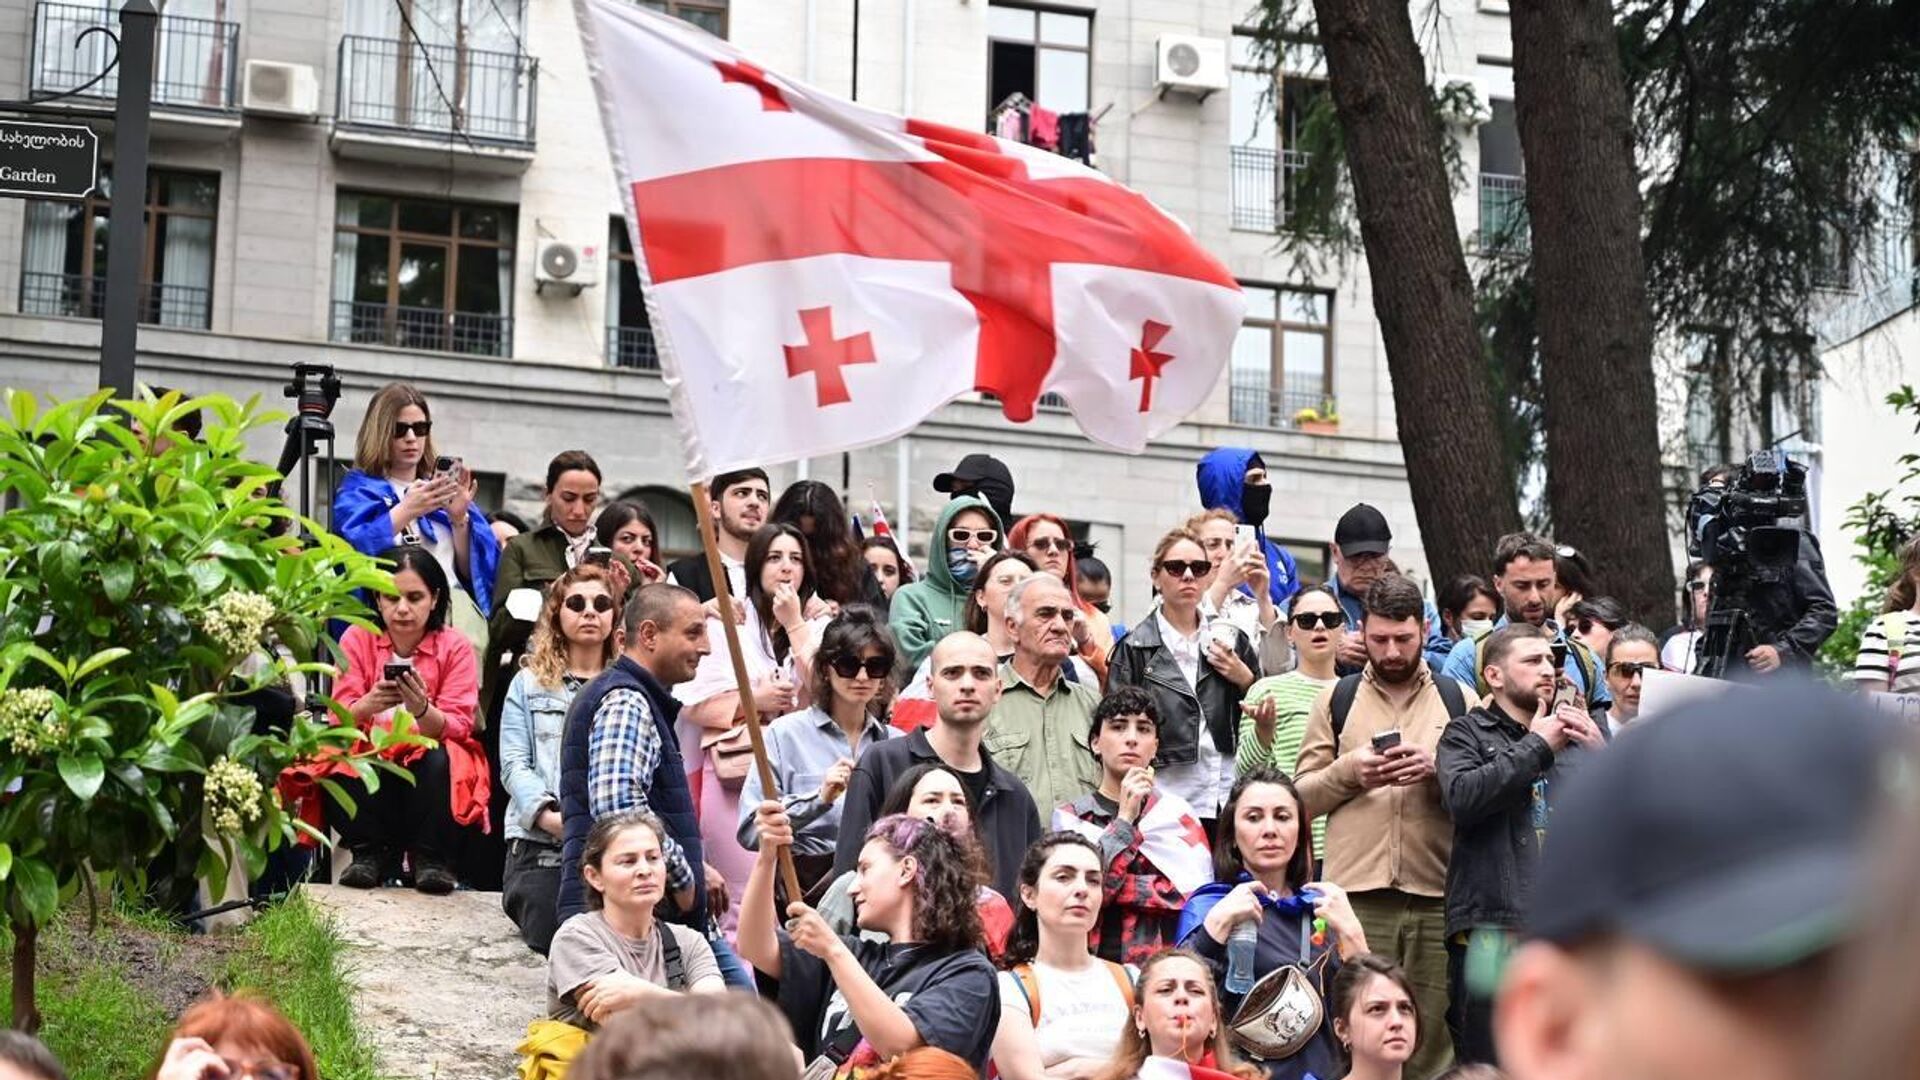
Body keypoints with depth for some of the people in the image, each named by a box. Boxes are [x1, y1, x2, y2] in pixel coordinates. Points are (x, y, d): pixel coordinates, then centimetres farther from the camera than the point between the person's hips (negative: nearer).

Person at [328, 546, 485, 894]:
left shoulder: (454, 647, -5)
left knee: (440, 761, -34)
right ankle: (372, 853, -10)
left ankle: (431, 857, -14)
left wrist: (422, 710, -36)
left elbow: (457, 726, -14)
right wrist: (367, 705, -34)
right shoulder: (357, 638, -2)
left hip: (428, 764, -1)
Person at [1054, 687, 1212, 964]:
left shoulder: (1176, 812, 10)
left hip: (1165, 961, 0)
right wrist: (1124, 819, -8)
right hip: (1092, 965, 0)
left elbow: (1198, 891, -3)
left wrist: (1107, 885, -5)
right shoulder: (1068, 817, 10)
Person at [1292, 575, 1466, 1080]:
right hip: (1356, 896, 0)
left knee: (1432, 1039, 1)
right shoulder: (1337, 700, 14)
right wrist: (1348, 770, -6)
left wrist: (1437, 769, -9)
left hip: (1436, 897, 0)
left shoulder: (1458, 700, 14)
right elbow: (1301, 797, 11)